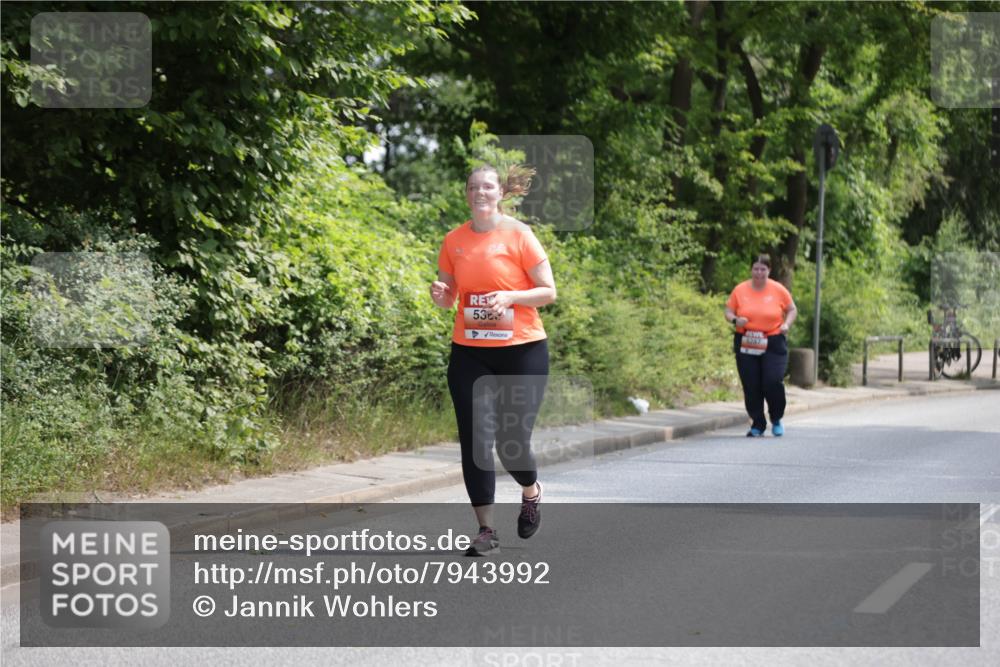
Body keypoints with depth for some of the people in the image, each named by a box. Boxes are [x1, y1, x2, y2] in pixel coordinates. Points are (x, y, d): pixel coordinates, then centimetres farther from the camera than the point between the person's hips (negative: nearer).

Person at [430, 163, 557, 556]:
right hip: (469, 354, 3)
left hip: (521, 351, -3)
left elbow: (548, 292, -4)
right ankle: (486, 531, 6)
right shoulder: (454, 241, 4)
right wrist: (440, 294, -9)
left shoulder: (519, 235, -6)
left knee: (511, 442, -4)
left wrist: (510, 297, -20)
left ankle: (531, 493, 31)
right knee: (474, 441, -2)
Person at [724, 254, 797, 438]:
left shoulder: (778, 290, 1)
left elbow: (792, 309, 12)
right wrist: (735, 320, -13)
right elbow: (728, 312, 9)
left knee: (773, 382, -13)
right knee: (751, 386, 1)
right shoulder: (740, 290, 2)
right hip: (746, 345, 2)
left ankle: (777, 419, 13)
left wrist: (786, 324, -7)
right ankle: (758, 425, 15)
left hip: (774, 344, -2)